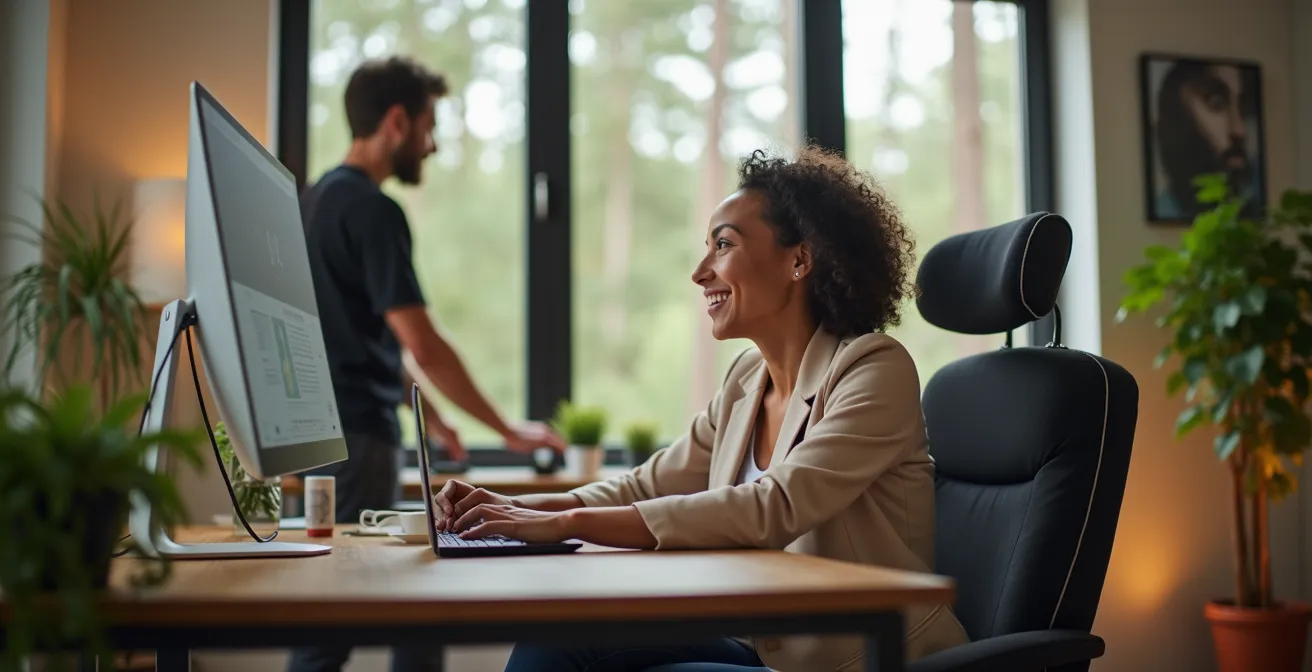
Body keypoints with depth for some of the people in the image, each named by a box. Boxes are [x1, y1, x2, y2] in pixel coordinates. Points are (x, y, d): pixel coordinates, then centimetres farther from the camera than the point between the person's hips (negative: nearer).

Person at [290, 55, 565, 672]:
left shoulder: (318, 198, 13)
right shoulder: (373, 210, -16)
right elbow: (422, 344, -20)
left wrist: (426, 413, 25)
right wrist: (507, 430, -12)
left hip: (323, 427, 10)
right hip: (358, 435, -9)